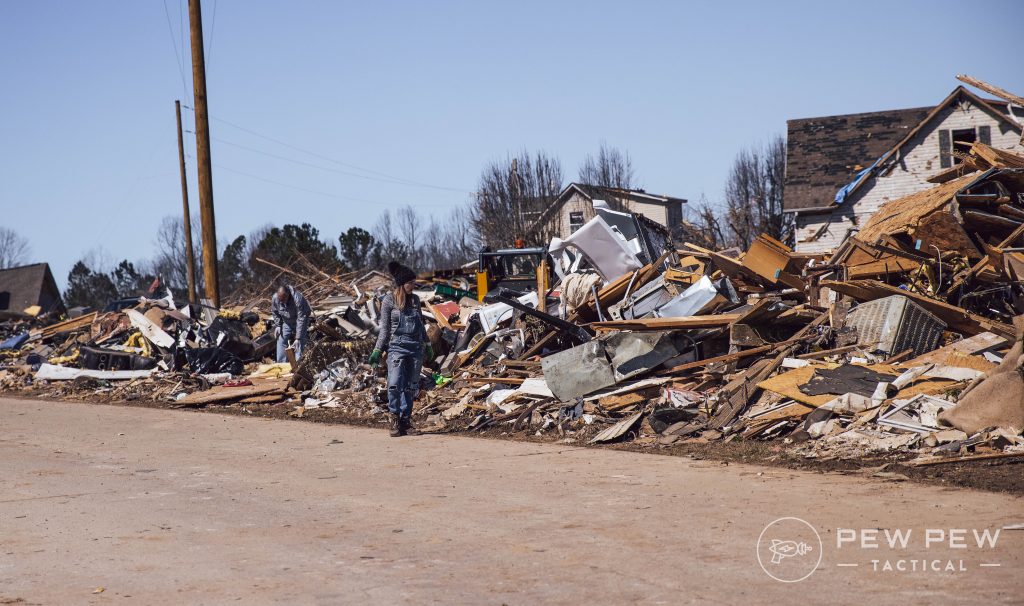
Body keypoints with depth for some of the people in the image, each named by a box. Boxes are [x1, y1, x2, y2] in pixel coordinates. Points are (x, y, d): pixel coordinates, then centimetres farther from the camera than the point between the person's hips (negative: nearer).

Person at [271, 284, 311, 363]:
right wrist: (277, 325, -9)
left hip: (298, 322, -4)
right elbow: (274, 312, 1)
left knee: (299, 345, -12)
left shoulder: (298, 299, -38)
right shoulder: (274, 298, -23)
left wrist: (298, 338, -34)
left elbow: (301, 319, -34)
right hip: (286, 322, 4)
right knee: (281, 342, -1)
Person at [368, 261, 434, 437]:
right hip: (397, 346, -5)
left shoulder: (415, 300, 11)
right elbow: (384, 328, 1)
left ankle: (406, 420, 11)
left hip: (416, 348, 5)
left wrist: (428, 346, 23)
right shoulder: (389, 300, -1)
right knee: (395, 384, -17)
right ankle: (395, 418, 0)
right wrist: (377, 351, -3)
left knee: (411, 387, 4)